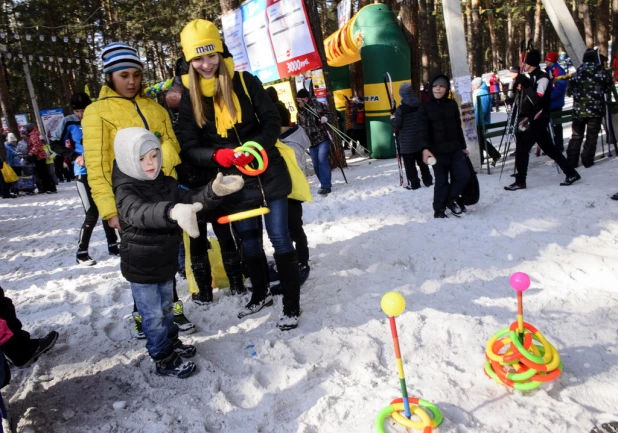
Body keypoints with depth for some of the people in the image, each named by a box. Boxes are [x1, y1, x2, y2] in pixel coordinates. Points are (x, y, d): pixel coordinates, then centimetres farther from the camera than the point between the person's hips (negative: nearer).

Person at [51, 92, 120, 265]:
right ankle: (81, 253, 8)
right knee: (92, 214, -6)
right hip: (84, 174, -3)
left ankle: (113, 246, 26)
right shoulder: (69, 123, -4)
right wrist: (74, 156, -11)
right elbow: (55, 144, 2)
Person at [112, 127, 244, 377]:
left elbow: (191, 200, -5)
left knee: (166, 307, 24)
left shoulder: (165, 183, -1)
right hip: (140, 267, -6)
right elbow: (138, 212, -44)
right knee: (153, 314, 6)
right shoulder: (125, 189, -22)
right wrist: (172, 212, -65)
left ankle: (172, 343, 44)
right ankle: (164, 359, 23)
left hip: (166, 261, 6)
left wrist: (214, 191, -27)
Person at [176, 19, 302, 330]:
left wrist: (254, 147, -24)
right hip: (233, 184, 2)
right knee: (248, 242, 15)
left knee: (280, 238, 2)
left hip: (267, 174, -2)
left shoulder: (245, 82, -4)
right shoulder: (189, 98, -1)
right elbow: (189, 148, -4)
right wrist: (217, 155, -25)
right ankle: (260, 295, 37)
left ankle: (292, 305, 16)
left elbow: (272, 121, -5)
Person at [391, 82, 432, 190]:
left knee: (409, 164, 3)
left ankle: (414, 183, 4)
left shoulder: (400, 109, -17)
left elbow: (396, 125, -15)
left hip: (407, 142, -6)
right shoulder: (420, 105, 2)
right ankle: (428, 181, 22)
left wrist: (392, 118, 4)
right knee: (422, 162, 16)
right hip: (420, 139, 6)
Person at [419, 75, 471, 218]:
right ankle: (439, 209, 16)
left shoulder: (452, 104, 9)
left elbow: (458, 127, 15)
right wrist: (425, 148, -22)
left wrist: (463, 146, 17)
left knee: (464, 175, -2)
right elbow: (424, 130, -8)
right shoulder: (426, 107, -1)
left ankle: (451, 199, 21)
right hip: (438, 151, -4)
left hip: (455, 149, 4)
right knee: (441, 181, 0)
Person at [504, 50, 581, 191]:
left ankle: (520, 181, -2)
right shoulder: (532, 77, 14)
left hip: (538, 120, -9)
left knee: (522, 148, -9)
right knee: (549, 148, 14)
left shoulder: (542, 78, -14)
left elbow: (537, 99, -25)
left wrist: (524, 84, -23)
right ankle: (571, 173, 22)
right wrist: (526, 117, 12)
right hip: (533, 120, 9)